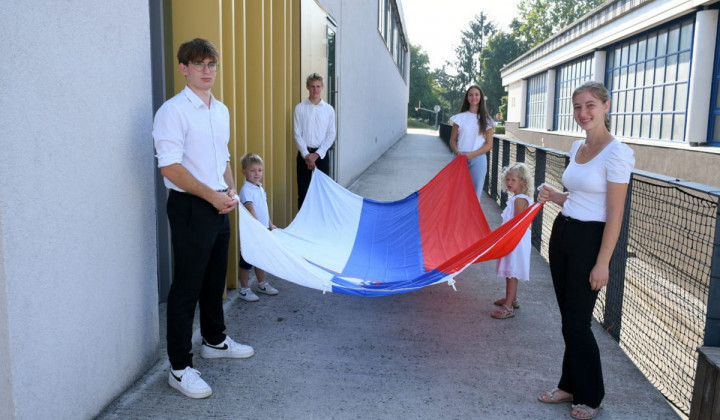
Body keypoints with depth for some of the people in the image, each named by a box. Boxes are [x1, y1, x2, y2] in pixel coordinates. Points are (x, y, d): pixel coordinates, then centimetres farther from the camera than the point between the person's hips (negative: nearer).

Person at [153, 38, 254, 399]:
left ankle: (214, 340, 39)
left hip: (218, 206, 8)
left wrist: (231, 190, 3)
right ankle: (179, 368, 12)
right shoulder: (173, 111, -12)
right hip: (189, 207, -7)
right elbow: (170, 167, -18)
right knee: (186, 287, 0)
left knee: (215, 279, 19)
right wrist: (213, 196, -17)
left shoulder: (221, 110, 12)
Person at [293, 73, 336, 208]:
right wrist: (306, 155, -11)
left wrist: (317, 154, -10)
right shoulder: (300, 108, 0)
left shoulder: (329, 109, 1)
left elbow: (331, 135, -1)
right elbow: (297, 134, -2)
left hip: (321, 154, 0)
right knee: (303, 189, 4)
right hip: (304, 153, 0)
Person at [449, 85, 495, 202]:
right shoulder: (460, 117, 6)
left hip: (478, 160, 0)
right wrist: (457, 152, -14)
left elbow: (489, 145, 2)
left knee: (475, 194, 0)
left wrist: (472, 154, -13)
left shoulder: (486, 120, 5)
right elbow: (452, 140, 7)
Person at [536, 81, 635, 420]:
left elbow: (615, 215, -16)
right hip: (562, 233, 8)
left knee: (577, 321, 1)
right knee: (568, 317, 15)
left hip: (589, 240, -7)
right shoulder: (577, 147, 10)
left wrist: (602, 263, -17)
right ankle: (570, 385, 30)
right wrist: (554, 197, 1)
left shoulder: (616, 152, -14)